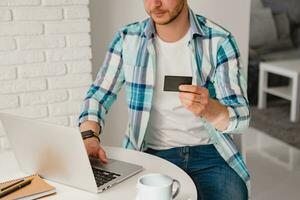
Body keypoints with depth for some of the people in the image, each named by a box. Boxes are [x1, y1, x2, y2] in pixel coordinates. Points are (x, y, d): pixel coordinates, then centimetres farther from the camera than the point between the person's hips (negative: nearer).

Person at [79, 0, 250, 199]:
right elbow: (98, 95, 4)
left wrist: (208, 109, -34)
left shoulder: (219, 42, -7)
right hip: (149, 153, 1)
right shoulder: (128, 39, 0)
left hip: (208, 153, 0)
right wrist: (89, 137, -16)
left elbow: (242, 117, -11)